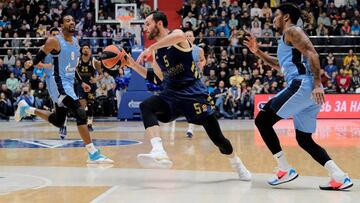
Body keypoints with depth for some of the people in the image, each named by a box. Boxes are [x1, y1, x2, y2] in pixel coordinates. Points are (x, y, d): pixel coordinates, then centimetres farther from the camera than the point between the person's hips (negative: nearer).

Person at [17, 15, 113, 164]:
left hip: (69, 84, 9)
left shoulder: (75, 42, 11)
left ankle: (27, 109, 38)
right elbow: (39, 58, -8)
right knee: (81, 114, -22)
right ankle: (93, 154, -22)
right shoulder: (54, 41, -12)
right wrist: (32, 63, -31)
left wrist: (81, 82, 22)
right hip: (59, 84, -9)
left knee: (58, 121, 18)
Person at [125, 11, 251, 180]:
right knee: (146, 106, -26)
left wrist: (149, 49, -33)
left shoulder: (176, 34, -8)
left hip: (193, 92, -5)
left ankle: (238, 165, 26)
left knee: (216, 136, -2)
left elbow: (179, 36, -35)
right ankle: (159, 153, -42)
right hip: (171, 94, 5)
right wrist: (134, 65, 11)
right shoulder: (156, 50, 13)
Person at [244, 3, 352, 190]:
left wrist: (317, 84, -24)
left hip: (302, 86, -10)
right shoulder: (289, 37, 30)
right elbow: (282, 65, 46)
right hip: (308, 90, 10)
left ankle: (285, 170, -7)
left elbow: (312, 54, -14)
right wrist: (258, 53, 38)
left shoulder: (292, 31, 0)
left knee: (262, 121, -4)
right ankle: (339, 177, -1)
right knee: (304, 140, 13)